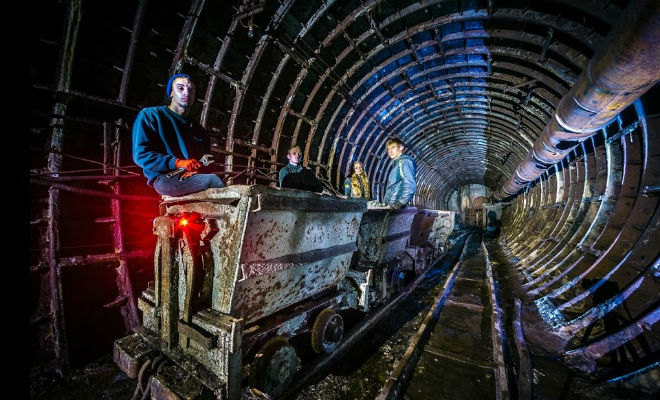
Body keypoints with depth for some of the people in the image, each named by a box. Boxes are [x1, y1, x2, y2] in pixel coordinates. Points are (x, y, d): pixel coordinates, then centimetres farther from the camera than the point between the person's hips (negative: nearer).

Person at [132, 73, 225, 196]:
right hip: (163, 178, -7)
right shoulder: (150, 115, 5)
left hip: (193, 177, 7)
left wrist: (198, 168, -9)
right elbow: (140, 154, -5)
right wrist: (178, 163, -18)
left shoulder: (197, 128, 22)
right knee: (213, 179, -27)